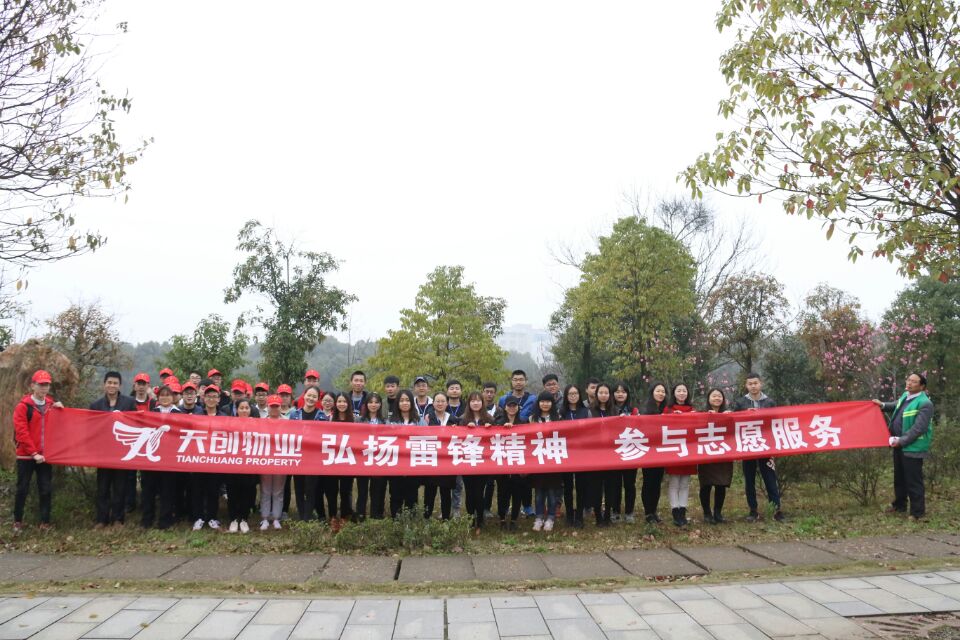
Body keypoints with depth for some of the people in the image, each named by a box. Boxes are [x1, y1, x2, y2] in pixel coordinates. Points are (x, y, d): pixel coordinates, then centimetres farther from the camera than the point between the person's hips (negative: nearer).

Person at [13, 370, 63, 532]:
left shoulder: (52, 405, 9)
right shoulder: (23, 406, -7)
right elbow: (22, 433, -13)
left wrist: (59, 410, -2)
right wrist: (34, 453, -17)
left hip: (45, 455, 4)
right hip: (26, 456, -4)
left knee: (46, 489, 5)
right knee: (23, 489, 5)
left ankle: (45, 522, 13)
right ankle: (17, 521, 21)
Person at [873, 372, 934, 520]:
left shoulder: (925, 404, -21)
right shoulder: (905, 395, 6)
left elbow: (918, 429, -25)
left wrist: (901, 441, -25)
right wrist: (883, 405, 19)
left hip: (912, 448, -9)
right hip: (899, 445, 9)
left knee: (913, 481, -1)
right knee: (899, 477, 21)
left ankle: (917, 512, 11)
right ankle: (899, 505, 36)